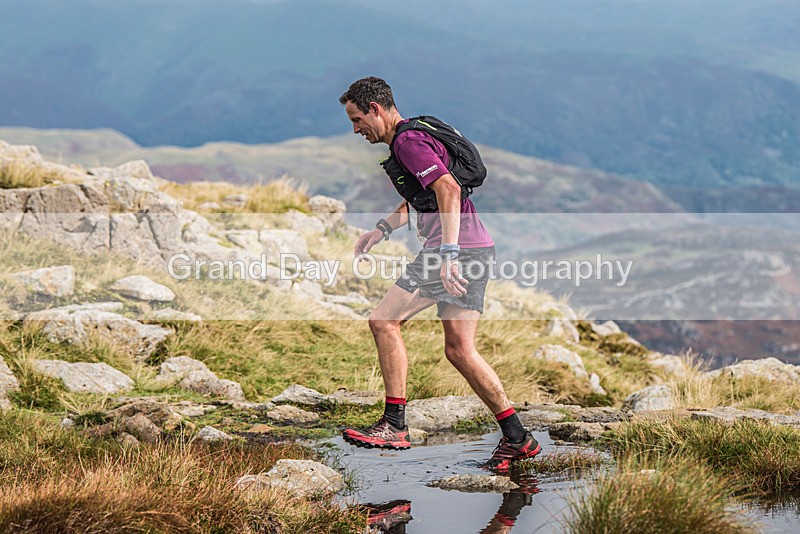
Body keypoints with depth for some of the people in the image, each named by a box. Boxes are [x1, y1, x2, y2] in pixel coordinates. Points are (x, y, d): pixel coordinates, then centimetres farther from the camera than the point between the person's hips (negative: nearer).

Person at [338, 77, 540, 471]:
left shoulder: (408, 141, -10)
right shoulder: (411, 137, 23)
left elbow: (449, 190, -23)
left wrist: (448, 254, -30)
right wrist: (382, 228, 22)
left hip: (457, 248, -10)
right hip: (476, 248, 10)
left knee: (384, 320, -6)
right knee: (459, 350, 9)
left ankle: (394, 426, -6)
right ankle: (517, 439, 9)